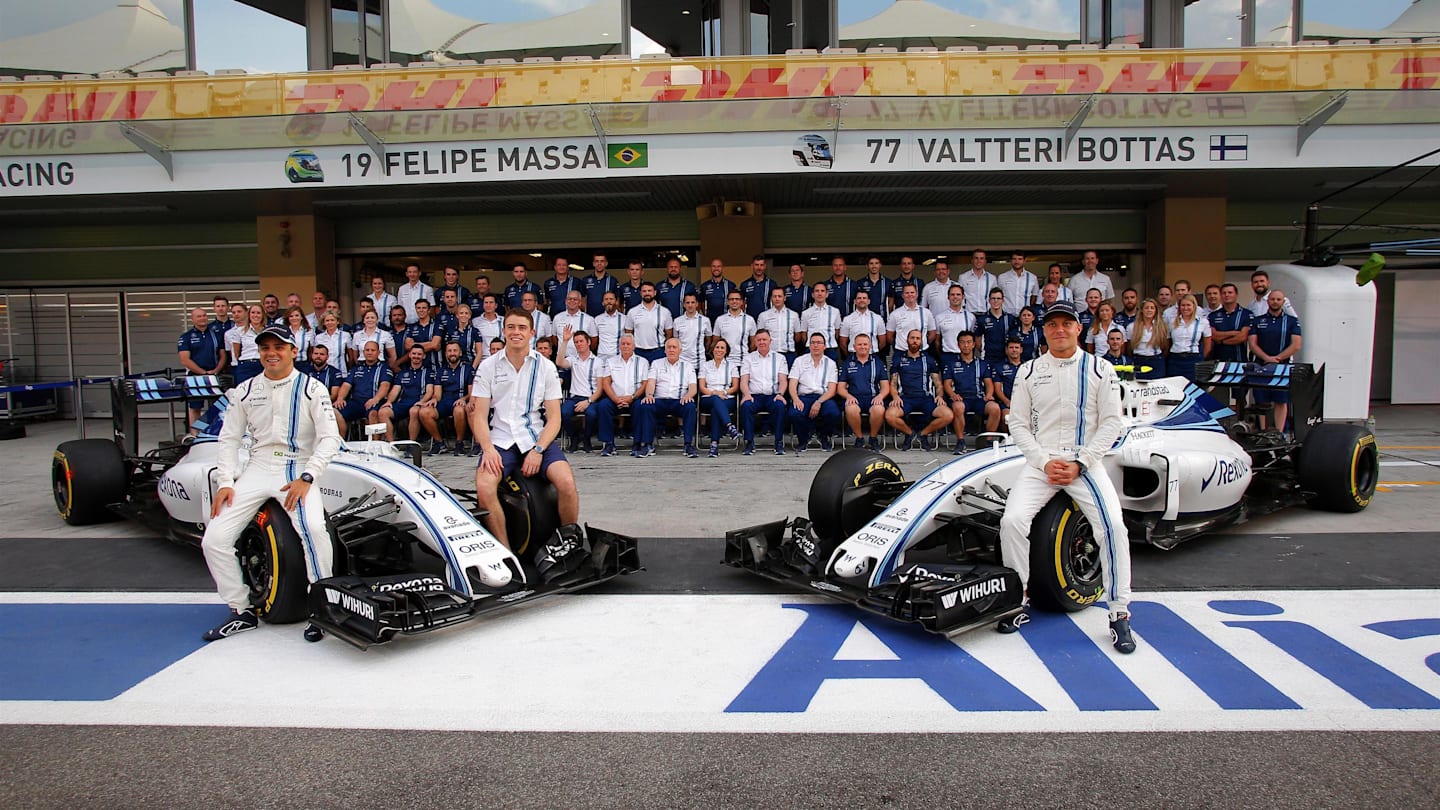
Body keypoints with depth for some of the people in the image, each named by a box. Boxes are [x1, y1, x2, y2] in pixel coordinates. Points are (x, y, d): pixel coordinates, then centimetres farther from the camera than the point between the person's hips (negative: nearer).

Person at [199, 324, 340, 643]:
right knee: (214, 540, -10)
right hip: (257, 471, 4)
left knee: (314, 529, -33)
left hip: (298, 471, -4)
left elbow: (330, 438, -6)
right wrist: (225, 481, 0)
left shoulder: (311, 388, 0)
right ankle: (242, 611, 9)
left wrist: (306, 477, -18)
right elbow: (229, 438, 14)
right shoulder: (245, 391, 11)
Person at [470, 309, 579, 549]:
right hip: (500, 440, 0)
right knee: (484, 487, -30)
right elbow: (479, 415, 3)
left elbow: (554, 417, 3)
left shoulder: (545, 367, 7)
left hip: (537, 438, 0)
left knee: (567, 482, -27)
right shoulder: (488, 366, 8)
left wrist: (538, 449, -13)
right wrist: (487, 448, -15)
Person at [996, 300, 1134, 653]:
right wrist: (1045, 462, -8)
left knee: (1113, 526, -22)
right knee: (1012, 520, -21)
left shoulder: (1100, 369, 4)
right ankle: (1020, 603, -3)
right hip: (1040, 463, 1)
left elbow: (1111, 423, -1)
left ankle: (1120, 614, -6)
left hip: (1086, 462, -1)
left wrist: (1079, 463, -11)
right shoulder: (1028, 372, 8)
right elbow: (1018, 425, 6)